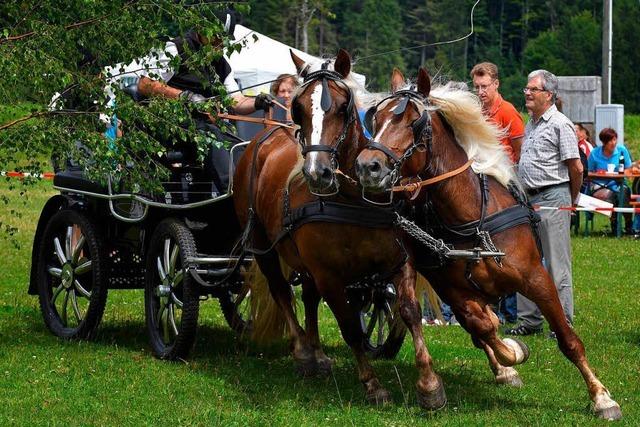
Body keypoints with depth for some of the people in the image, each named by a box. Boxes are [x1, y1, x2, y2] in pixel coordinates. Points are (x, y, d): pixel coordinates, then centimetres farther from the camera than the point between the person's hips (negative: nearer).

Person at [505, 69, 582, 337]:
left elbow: (576, 168, -10)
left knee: (557, 265, -6)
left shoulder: (560, 125, -9)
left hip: (552, 199, -9)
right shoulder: (530, 125, 17)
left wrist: (570, 201, 0)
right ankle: (529, 320, 17)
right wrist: (524, 197, 19)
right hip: (528, 199, 9)